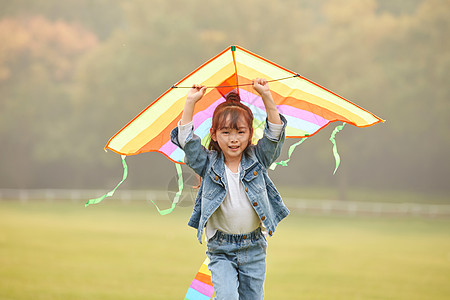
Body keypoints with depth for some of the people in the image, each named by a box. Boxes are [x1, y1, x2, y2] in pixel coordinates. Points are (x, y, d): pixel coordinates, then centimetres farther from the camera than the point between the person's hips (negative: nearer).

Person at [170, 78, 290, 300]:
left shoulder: (256, 160, 1)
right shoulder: (208, 164, -1)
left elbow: (275, 132, -8)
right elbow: (185, 139, -10)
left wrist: (267, 97, -16)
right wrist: (191, 102, -14)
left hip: (254, 248, 2)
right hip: (221, 250, -2)